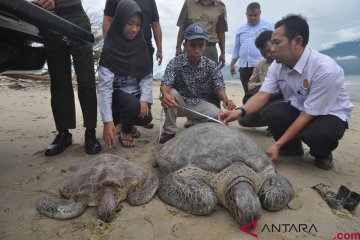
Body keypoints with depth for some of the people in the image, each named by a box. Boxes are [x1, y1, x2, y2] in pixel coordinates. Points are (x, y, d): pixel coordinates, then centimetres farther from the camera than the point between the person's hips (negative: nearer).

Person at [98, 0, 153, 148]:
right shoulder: (110, 48, -19)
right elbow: (104, 85, -26)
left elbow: (147, 76, -7)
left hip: (136, 92, 4)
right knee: (133, 106, -33)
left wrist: (144, 99, -26)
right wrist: (107, 120, -35)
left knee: (145, 118, -20)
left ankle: (127, 121, 18)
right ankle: (125, 132, 1)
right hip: (117, 92, -4)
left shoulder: (141, 45, -5)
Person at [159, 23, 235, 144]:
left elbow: (219, 87, -11)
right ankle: (169, 131, -14)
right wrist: (165, 94, -51)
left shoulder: (211, 65, -7)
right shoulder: (175, 62, -13)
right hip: (179, 103, -1)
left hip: (200, 104, 1)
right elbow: (165, 84, -25)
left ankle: (196, 120, 9)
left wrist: (225, 100, -35)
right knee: (171, 93, -33)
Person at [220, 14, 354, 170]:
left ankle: (322, 153, 3)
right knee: (271, 114, -25)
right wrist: (240, 111, -39)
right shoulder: (277, 65, -12)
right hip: (297, 108, 5)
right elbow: (262, 96, -18)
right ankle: (293, 148, 5)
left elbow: (307, 115, -29)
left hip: (330, 114, -5)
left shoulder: (325, 69, -30)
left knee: (316, 134, -37)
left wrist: (277, 145, -29)